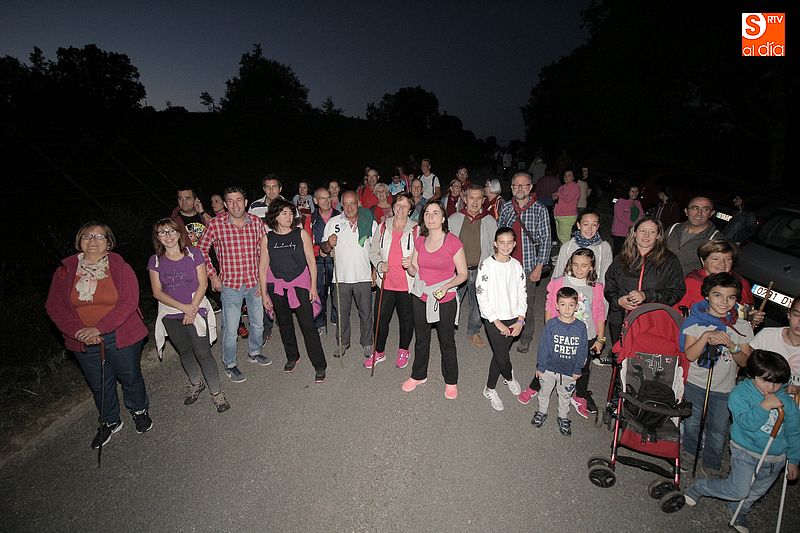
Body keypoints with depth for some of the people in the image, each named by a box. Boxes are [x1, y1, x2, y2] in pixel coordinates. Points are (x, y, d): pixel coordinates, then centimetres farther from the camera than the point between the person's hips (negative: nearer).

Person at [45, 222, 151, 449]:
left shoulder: (120, 267, -9)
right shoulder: (65, 271, 0)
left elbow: (128, 302, -18)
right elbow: (54, 307, -3)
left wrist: (99, 328, -24)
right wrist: (80, 332, -17)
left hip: (121, 337, -2)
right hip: (83, 343, 3)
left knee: (131, 377, 14)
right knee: (99, 385, 18)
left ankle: (140, 411, 40)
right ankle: (110, 422, 41)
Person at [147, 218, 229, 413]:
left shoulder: (193, 253, -6)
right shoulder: (155, 260, 0)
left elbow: (203, 284, -6)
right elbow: (157, 292, -3)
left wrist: (192, 308, -14)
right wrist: (183, 307, -14)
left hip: (196, 310, -3)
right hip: (171, 315, 3)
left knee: (203, 352, -4)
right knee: (184, 352, 17)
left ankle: (216, 392, 10)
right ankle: (195, 383, 40)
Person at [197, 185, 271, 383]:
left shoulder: (256, 222, -4)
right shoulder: (216, 224, -11)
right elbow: (201, 250, 1)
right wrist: (212, 275, -2)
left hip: (255, 283, 3)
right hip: (230, 285, -3)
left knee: (258, 323, 19)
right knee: (230, 329, 6)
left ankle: (254, 352, 44)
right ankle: (230, 365, 28)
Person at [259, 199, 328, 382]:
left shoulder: (301, 234, -3)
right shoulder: (267, 238, 0)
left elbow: (311, 262, -1)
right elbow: (263, 267, 3)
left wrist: (313, 286, -4)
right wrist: (264, 294, 2)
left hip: (300, 285, -2)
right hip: (277, 287, 3)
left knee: (308, 325, -5)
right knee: (284, 324, 15)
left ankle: (319, 365, 6)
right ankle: (292, 357, 37)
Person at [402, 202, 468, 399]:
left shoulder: (453, 242, -13)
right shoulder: (420, 241, 2)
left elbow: (462, 274, -8)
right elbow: (415, 272, 9)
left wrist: (446, 287, -24)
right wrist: (408, 266, -13)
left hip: (445, 300, -4)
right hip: (421, 297, 4)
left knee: (447, 342, 11)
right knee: (421, 340, 19)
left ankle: (451, 381, 33)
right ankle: (418, 375, 41)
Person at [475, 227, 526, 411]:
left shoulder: (517, 266, 2)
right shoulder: (486, 265, -12)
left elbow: (522, 294, 8)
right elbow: (481, 296, -12)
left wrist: (520, 321, -2)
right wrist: (497, 322, -12)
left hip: (512, 319, 4)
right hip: (493, 320, -4)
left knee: (499, 354, 13)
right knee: (502, 358, -5)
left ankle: (490, 389, 32)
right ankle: (509, 377, 28)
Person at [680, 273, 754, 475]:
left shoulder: (742, 326, -5)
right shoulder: (696, 321, -9)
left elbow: (745, 362, -5)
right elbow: (690, 355, -15)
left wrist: (732, 346, -23)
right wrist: (706, 336, -28)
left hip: (725, 389, 1)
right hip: (696, 383, -1)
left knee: (719, 431, 10)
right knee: (691, 423, 15)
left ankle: (711, 464, 33)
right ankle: (689, 451, 41)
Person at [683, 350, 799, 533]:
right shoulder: (740, 393, -16)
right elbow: (747, 422, -26)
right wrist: (764, 406, -35)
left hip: (776, 459, 5)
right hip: (746, 452, -5)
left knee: (756, 492, 18)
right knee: (738, 490, -12)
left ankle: (738, 510, 44)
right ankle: (700, 486, 11)